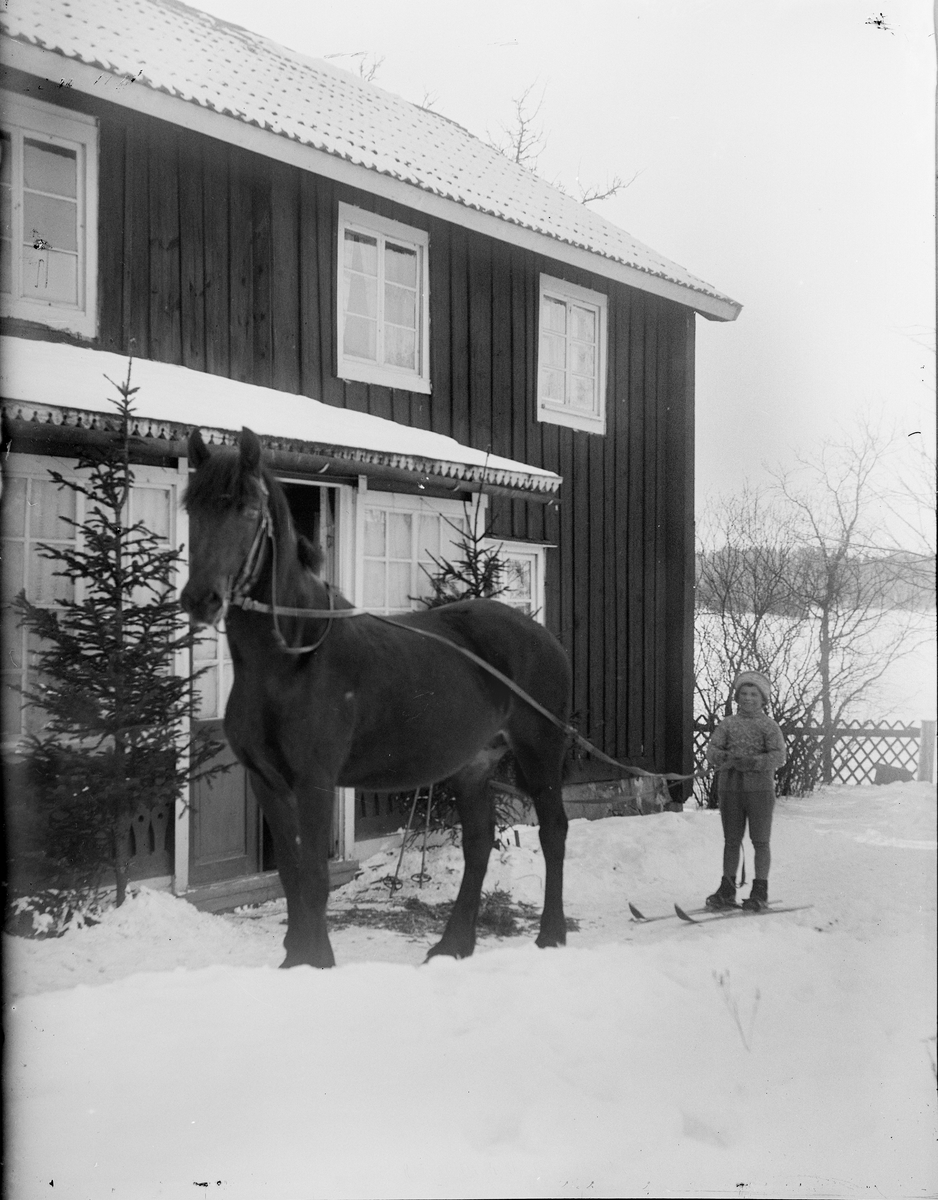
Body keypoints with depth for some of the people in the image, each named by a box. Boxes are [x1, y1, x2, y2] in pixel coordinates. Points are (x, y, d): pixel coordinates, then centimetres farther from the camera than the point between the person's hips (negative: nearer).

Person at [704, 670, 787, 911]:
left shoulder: (769, 726, 1)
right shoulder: (727, 724, 10)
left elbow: (779, 756, -9)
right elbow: (712, 752, 1)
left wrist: (752, 762, -22)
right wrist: (727, 758, -20)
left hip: (760, 788, -3)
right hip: (730, 788, 3)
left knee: (760, 841, 1)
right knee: (731, 841, 9)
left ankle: (760, 891, 7)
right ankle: (727, 891, 16)